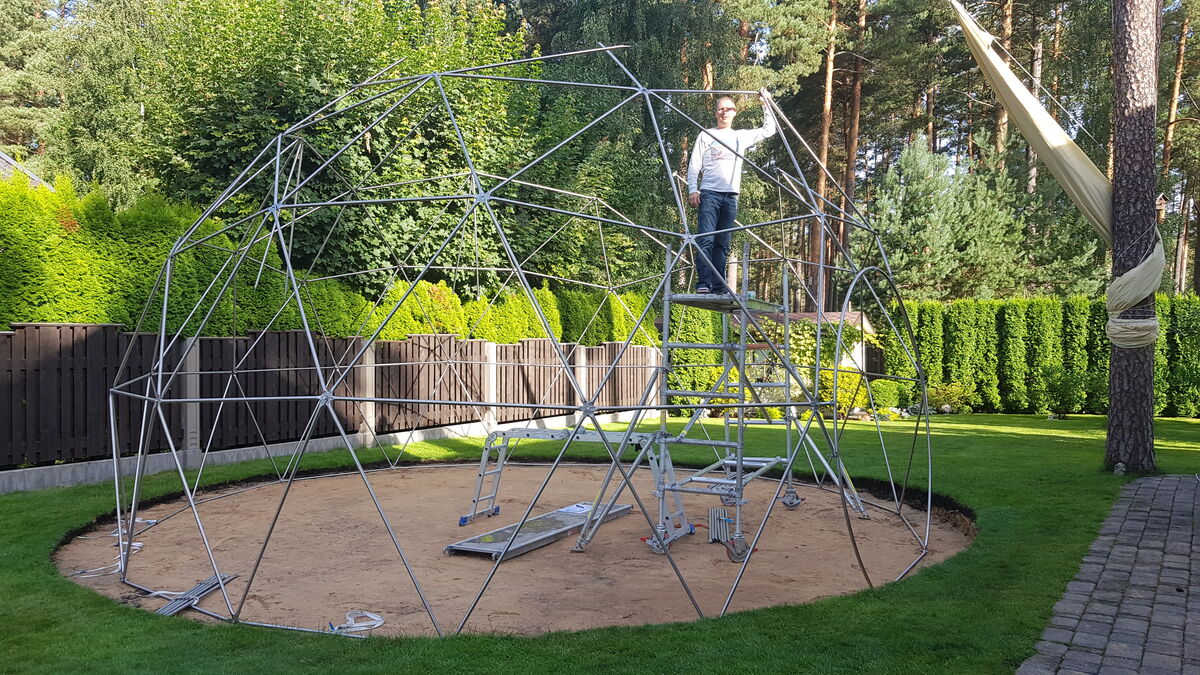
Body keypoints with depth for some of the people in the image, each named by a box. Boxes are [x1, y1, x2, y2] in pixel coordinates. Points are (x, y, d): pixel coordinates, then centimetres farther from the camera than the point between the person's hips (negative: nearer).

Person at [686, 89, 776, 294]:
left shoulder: (741, 136, 19)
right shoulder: (706, 135, 10)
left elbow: (768, 130, 25)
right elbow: (694, 165, 5)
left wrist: (766, 105, 18)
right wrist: (692, 190, -6)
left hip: (731, 195, 4)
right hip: (709, 193, -3)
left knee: (723, 243, 3)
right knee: (706, 239, -14)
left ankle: (718, 287, 3)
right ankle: (703, 283, -20)